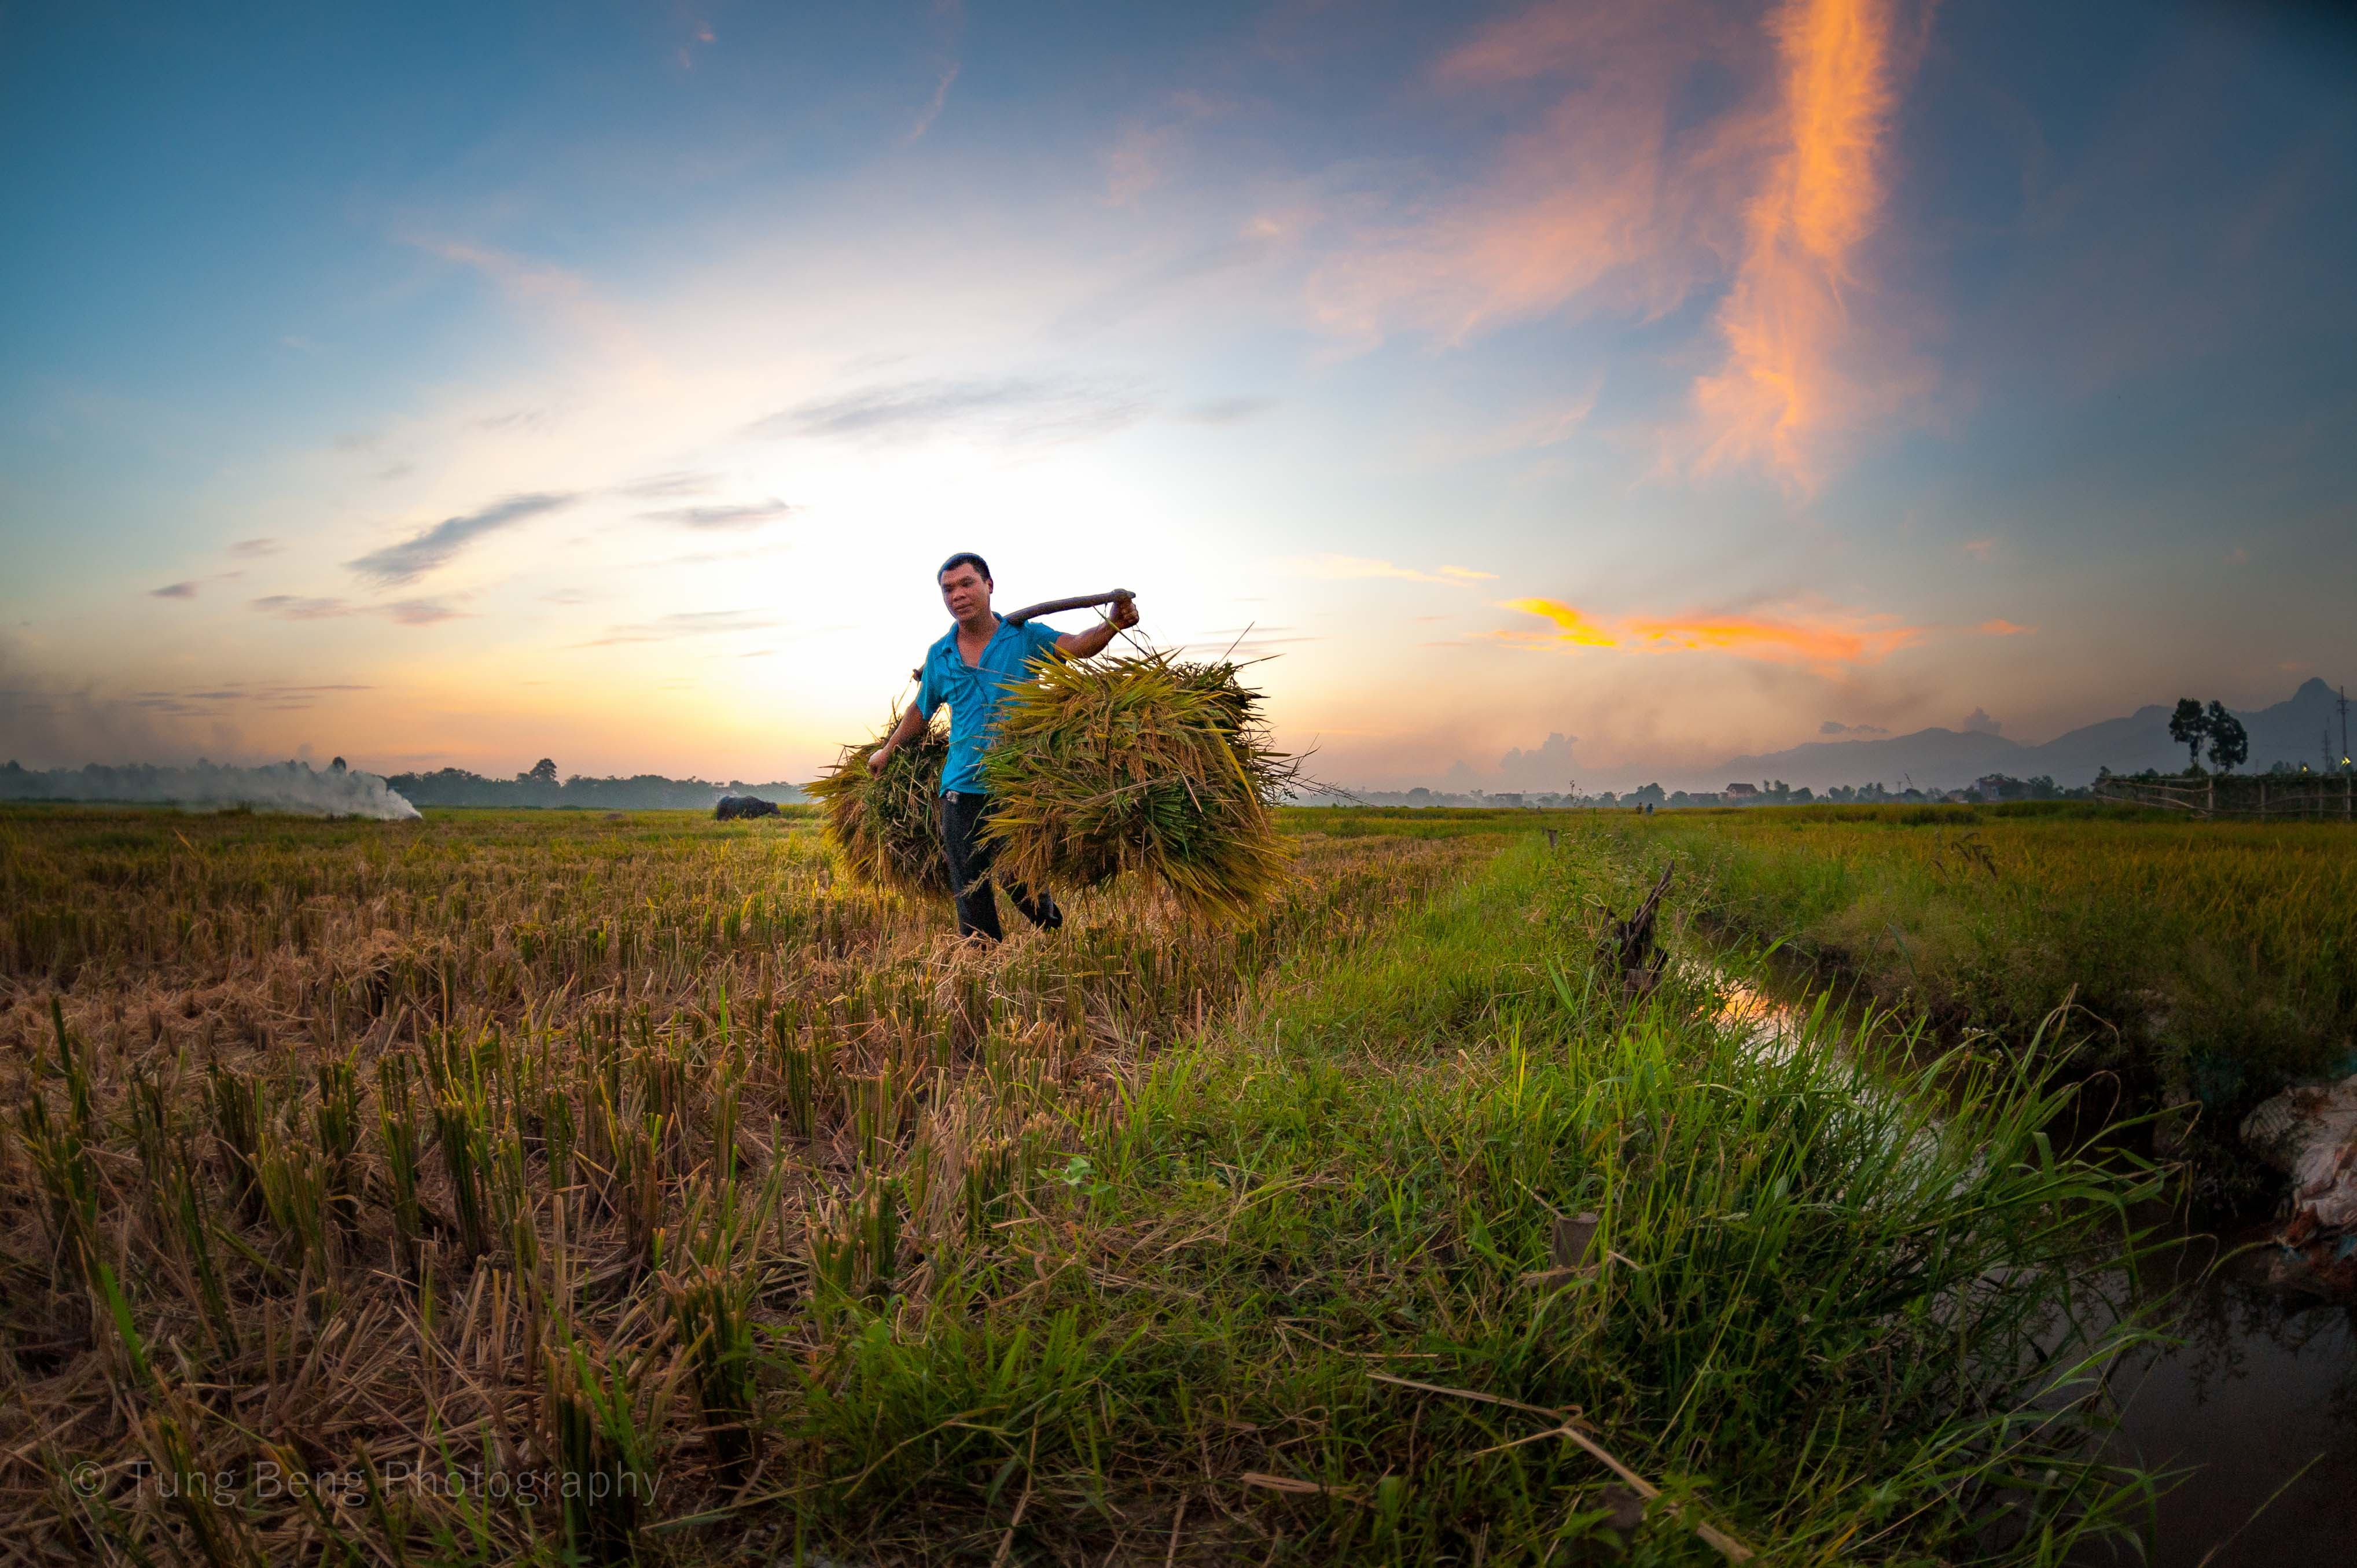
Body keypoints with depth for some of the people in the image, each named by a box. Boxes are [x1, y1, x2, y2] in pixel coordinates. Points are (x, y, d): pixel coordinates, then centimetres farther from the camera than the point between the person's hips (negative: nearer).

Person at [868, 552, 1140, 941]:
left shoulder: (1025, 637, -2)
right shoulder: (939, 655, 9)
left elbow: (1076, 646, -19)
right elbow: (921, 710, 26)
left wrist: (1114, 623, -39)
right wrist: (888, 750, 34)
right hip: (963, 789, 3)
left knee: (1024, 886, 7)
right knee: (972, 895, 4)